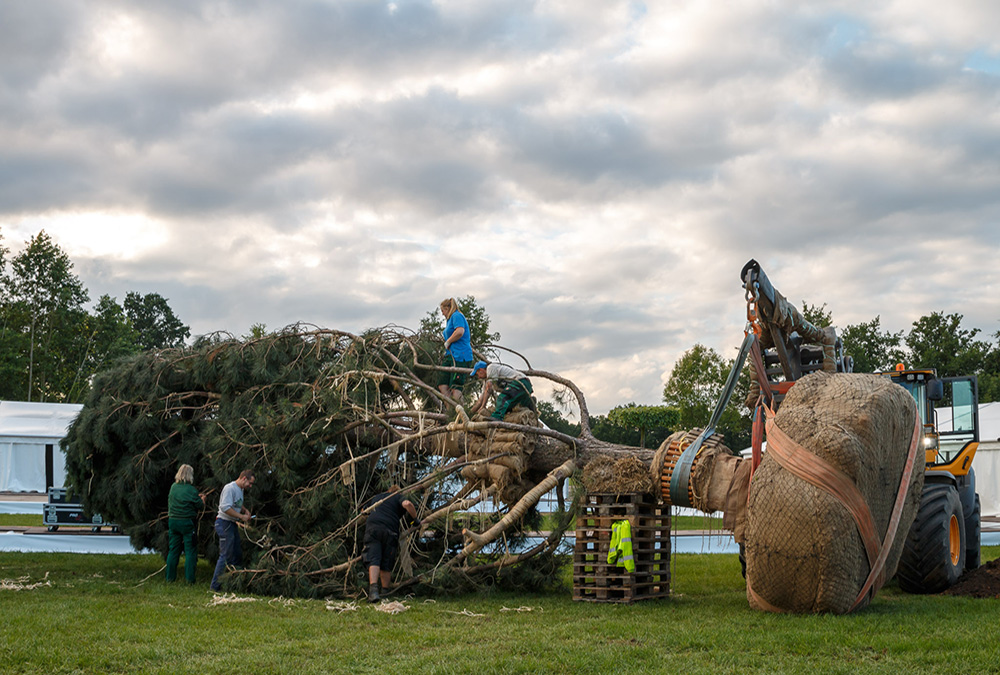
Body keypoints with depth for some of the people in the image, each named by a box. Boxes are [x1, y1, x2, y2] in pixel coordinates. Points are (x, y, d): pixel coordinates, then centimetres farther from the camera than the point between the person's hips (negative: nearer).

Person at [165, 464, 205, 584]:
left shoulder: (173, 487, 3)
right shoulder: (191, 490, -13)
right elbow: (200, 506, -6)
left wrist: (197, 498, 21)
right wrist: (202, 500, 16)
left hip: (173, 520, 5)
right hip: (187, 522, -5)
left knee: (173, 550, 12)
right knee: (190, 551, 2)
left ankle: (170, 576, 15)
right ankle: (189, 578, 1)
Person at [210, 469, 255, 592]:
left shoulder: (240, 489, 14)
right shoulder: (230, 488, -18)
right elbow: (225, 507, -26)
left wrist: (245, 510, 9)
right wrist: (242, 516, -22)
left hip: (233, 524, 10)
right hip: (224, 523, -10)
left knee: (238, 554, 12)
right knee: (226, 556, -8)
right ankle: (216, 585, -2)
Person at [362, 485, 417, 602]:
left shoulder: (376, 497, 32)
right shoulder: (399, 497, 19)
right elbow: (407, 504, -4)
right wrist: (416, 519, 7)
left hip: (372, 527, 1)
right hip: (390, 530, -1)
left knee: (374, 560, -12)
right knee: (386, 565, 8)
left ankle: (373, 589, -32)